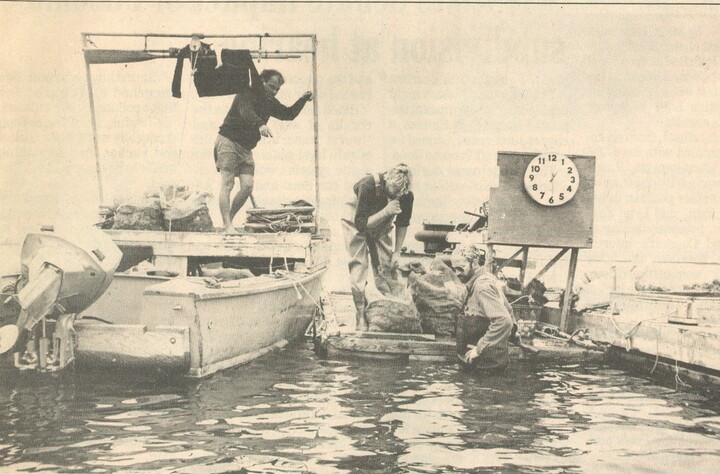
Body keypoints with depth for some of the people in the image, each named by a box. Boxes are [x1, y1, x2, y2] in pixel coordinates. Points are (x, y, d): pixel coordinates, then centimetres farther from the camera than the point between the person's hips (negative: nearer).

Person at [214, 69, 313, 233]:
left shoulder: (270, 102, 13)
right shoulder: (247, 93, -12)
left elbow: (289, 114, 23)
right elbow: (246, 111, -33)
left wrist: (303, 99, 9)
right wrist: (260, 125, -51)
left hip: (246, 147, 7)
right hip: (228, 141, -7)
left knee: (247, 186, -6)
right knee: (227, 184, -12)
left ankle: (228, 220, 7)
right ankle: (227, 226, -14)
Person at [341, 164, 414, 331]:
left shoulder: (406, 195, -24)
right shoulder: (368, 185, -38)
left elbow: (402, 224, -6)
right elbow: (361, 224, -35)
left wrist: (397, 253, -7)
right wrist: (386, 212, -46)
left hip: (381, 226, 4)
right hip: (356, 222, -4)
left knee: (386, 265, -2)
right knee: (359, 266, -9)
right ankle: (361, 316, -4)